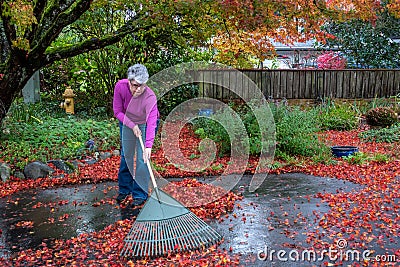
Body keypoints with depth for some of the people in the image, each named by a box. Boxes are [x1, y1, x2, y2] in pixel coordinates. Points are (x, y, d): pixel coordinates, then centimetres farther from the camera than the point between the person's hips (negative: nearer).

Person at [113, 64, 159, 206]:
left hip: (145, 124, -3)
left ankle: (140, 194, 5)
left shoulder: (150, 97, -36)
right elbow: (118, 111, -15)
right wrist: (132, 126, -25)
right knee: (126, 156, 9)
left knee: (142, 158, -7)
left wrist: (148, 146, -51)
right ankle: (124, 190, 25)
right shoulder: (120, 86, -27)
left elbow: (151, 123, -42)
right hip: (126, 123, 3)